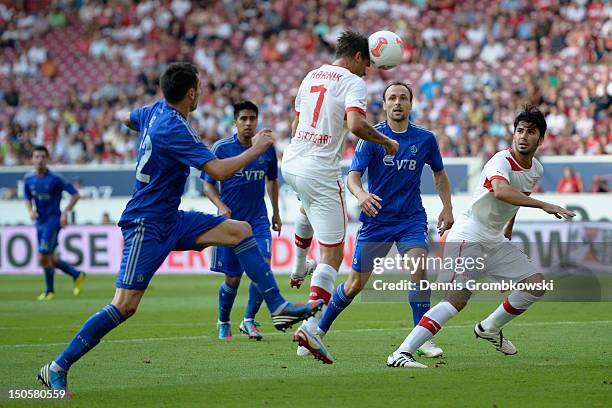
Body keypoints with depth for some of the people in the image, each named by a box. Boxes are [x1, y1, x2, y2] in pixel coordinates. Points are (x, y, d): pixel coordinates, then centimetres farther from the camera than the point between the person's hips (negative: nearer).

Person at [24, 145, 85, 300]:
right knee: (50, 259, 10)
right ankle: (77, 275, 29)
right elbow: (28, 199, 16)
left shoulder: (55, 178, -13)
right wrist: (31, 211, -5)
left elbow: (75, 195, -7)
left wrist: (65, 212, -14)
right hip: (40, 222, 7)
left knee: (43, 257, -11)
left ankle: (49, 291, 8)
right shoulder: (28, 179, 3)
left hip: (53, 220, -7)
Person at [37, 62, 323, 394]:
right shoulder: (174, 130, -24)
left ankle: (278, 308, 2)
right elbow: (219, 171, -28)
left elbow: (126, 118, 28)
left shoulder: (155, 111, 4)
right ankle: (57, 368, -8)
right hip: (147, 225, -10)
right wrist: (257, 148, -14)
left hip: (171, 220, 10)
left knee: (240, 230, 3)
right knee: (125, 306, -15)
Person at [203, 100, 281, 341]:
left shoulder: (267, 148, 2)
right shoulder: (221, 148, -7)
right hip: (230, 220, -2)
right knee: (233, 278, 2)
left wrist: (276, 212, 19)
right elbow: (208, 184, -1)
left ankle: (249, 320, -2)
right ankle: (223, 324, 25)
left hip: (258, 220, 2)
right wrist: (220, 205, -18)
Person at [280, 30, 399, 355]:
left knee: (309, 207, 43)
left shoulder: (311, 76, 15)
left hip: (290, 163, 8)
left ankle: (298, 269, 56)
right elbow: (355, 124, -25)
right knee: (332, 254, -4)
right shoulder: (352, 82, -8)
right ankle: (311, 329, -16)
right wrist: (386, 141, -9)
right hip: (320, 173, -7)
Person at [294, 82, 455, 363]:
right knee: (355, 284, 2)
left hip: (412, 219, 2)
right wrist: (360, 194, -35)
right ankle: (317, 331, 19)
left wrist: (447, 207, 9)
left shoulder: (425, 139, 1)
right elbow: (353, 176, -13)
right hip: (376, 218, -1)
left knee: (419, 268, -22)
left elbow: (439, 173, 18)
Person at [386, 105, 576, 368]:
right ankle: (401, 354, -26)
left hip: (495, 240, 9)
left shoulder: (536, 170, 7)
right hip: (468, 235, -9)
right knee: (458, 299, -22)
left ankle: (490, 328, 26)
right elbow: (501, 191, -42)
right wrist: (544, 206, -46)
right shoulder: (501, 161, -19)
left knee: (537, 286, 5)